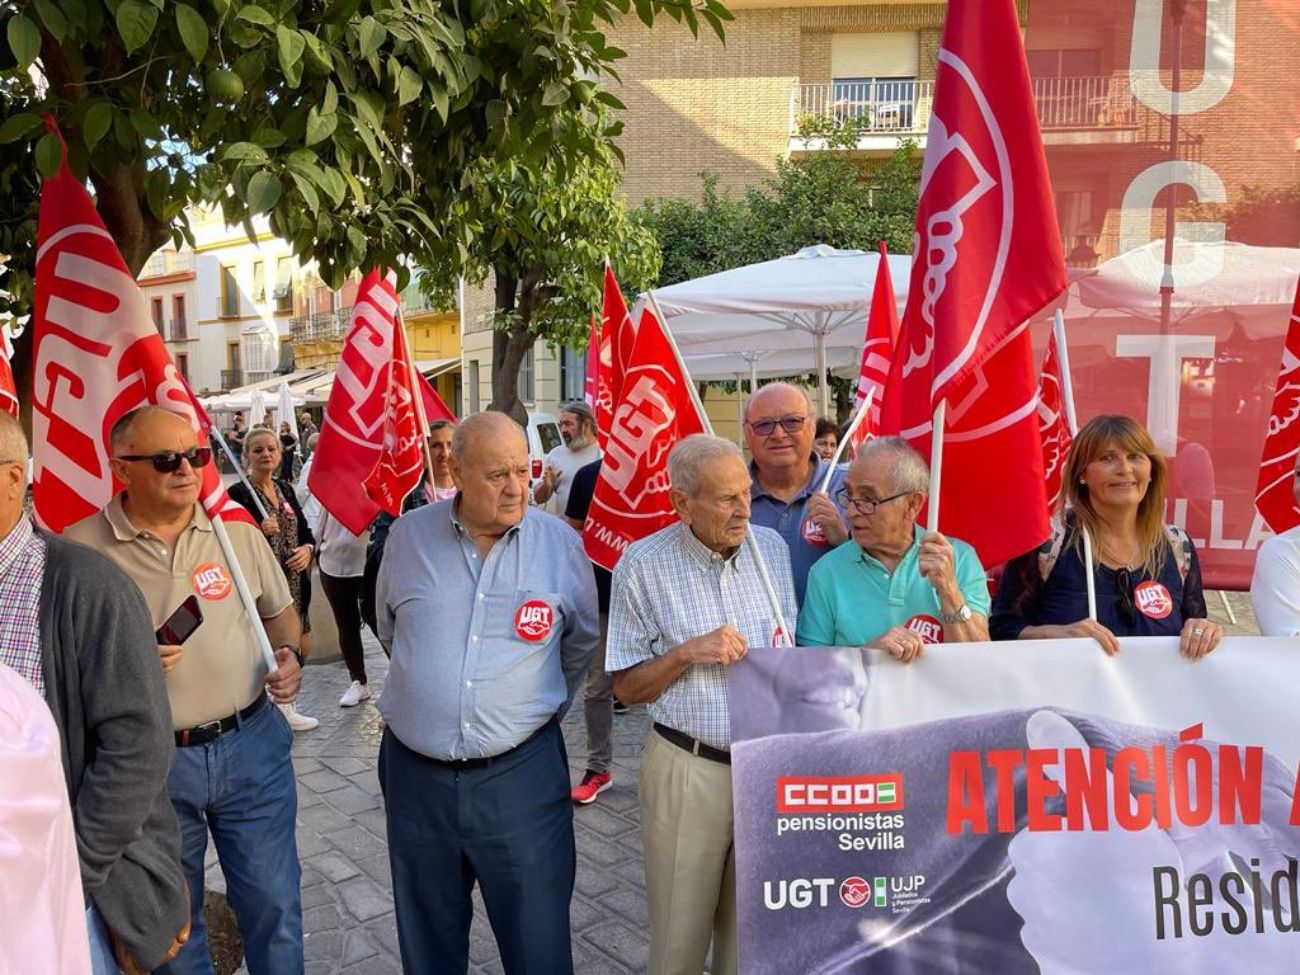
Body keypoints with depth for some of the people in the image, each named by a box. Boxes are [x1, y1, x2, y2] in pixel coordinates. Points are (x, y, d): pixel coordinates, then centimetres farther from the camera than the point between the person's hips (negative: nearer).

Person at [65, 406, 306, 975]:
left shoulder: (239, 533, 0)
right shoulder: (80, 550, -9)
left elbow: (280, 611, 14)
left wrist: (288, 655, -5)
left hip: (251, 742, 2)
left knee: (274, 902, 14)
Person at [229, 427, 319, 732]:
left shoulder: (285, 489, 12)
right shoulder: (238, 493, -8)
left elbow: (305, 531, 16)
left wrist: (307, 548, -5)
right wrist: (259, 531, -27)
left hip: (293, 583, 7)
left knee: (298, 649, 13)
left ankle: (285, 707, 31)